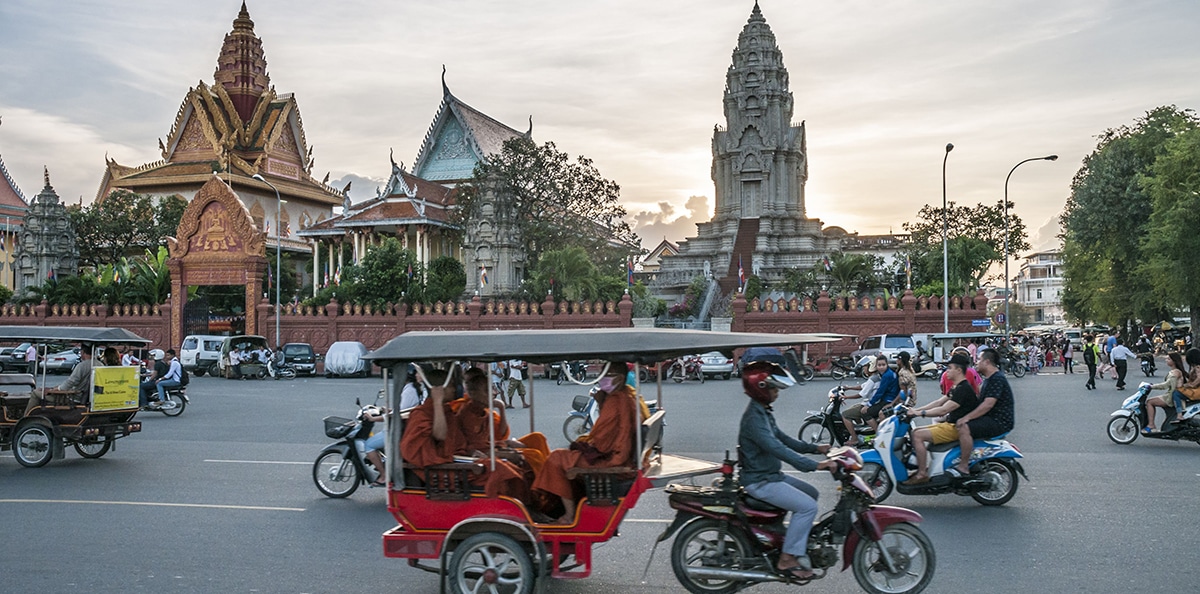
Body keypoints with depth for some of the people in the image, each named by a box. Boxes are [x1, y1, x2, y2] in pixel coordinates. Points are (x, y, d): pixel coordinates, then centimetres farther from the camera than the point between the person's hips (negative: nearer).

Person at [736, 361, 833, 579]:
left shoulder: (763, 412, 10)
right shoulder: (753, 418, -24)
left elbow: (782, 438, 18)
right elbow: (778, 449, -32)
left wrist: (814, 448, 10)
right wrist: (814, 465, -34)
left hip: (771, 475, 11)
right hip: (760, 482, -10)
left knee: (811, 493, 16)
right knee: (807, 506, -16)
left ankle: (799, 543, 23)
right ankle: (787, 559, -10)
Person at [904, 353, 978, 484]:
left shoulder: (964, 389, -18)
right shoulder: (957, 388, 16)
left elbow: (943, 410, -24)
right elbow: (938, 402, 17)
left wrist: (921, 413, -21)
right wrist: (916, 410, 9)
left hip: (956, 428, -11)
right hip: (949, 424, 11)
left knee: (918, 436, -20)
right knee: (915, 432, 7)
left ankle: (922, 474, -17)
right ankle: (921, 467, 7)